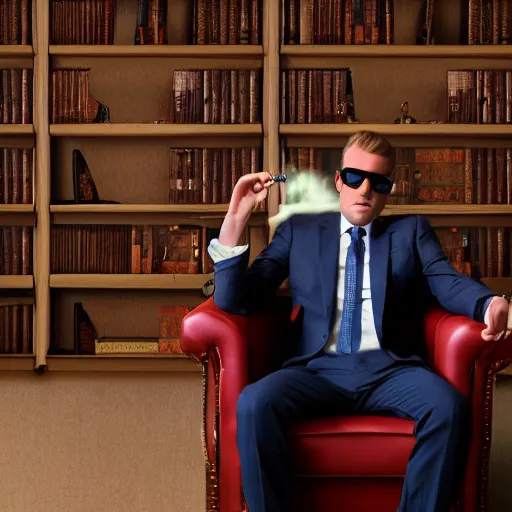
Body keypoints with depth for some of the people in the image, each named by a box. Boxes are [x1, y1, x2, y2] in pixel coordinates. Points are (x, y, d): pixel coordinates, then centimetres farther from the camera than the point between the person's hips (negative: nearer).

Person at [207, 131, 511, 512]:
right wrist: (235, 220, -1)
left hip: (390, 369, 0)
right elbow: (236, 301, 11)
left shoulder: (412, 231, 21)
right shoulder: (299, 231, 19)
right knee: (254, 403, -32)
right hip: (319, 369, 0)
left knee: (450, 406, -32)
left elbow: (448, 283, 3)